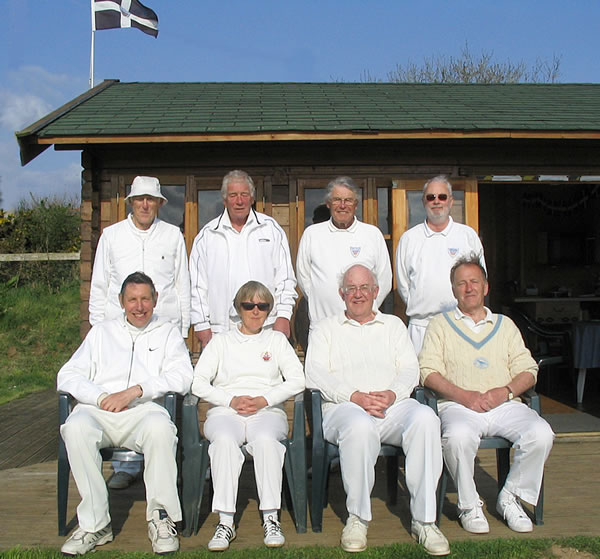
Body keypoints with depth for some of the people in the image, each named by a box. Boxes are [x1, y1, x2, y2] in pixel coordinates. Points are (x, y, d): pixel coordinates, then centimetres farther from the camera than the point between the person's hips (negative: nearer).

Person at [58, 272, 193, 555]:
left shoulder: (168, 332, 19)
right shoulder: (101, 332, 25)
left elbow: (182, 377, 2)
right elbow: (67, 375, 14)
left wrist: (135, 391, -12)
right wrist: (100, 397, -6)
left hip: (144, 410, -2)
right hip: (99, 411, 2)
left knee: (159, 426, -36)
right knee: (76, 427, -32)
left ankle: (161, 518, -21)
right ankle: (95, 523, -23)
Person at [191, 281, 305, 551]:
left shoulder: (277, 339, 19)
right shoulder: (221, 341, 19)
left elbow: (297, 380, 7)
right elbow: (198, 383, 8)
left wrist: (264, 400, -7)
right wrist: (231, 400, -7)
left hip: (268, 411, 0)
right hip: (225, 411, 0)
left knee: (265, 439, -35)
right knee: (224, 439, -34)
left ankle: (271, 519, -31)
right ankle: (225, 522, -33)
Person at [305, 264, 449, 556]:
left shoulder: (393, 325, 25)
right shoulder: (325, 329, 17)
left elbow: (410, 370, 12)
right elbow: (315, 375, 2)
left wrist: (392, 394, -11)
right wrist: (355, 396, -14)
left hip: (394, 404, 2)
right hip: (344, 407, -2)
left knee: (425, 418, -31)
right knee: (360, 426, -38)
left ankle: (424, 520, -23)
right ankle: (357, 518, -19)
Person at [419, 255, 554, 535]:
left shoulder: (505, 324, 24)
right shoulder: (440, 324, 15)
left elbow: (527, 369, 14)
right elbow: (428, 371, 2)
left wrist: (506, 391, -7)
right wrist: (463, 395, -13)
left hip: (505, 405, 3)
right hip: (459, 406, -3)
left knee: (541, 433, -25)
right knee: (458, 436, -36)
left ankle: (510, 499, -4)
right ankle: (469, 505, -11)